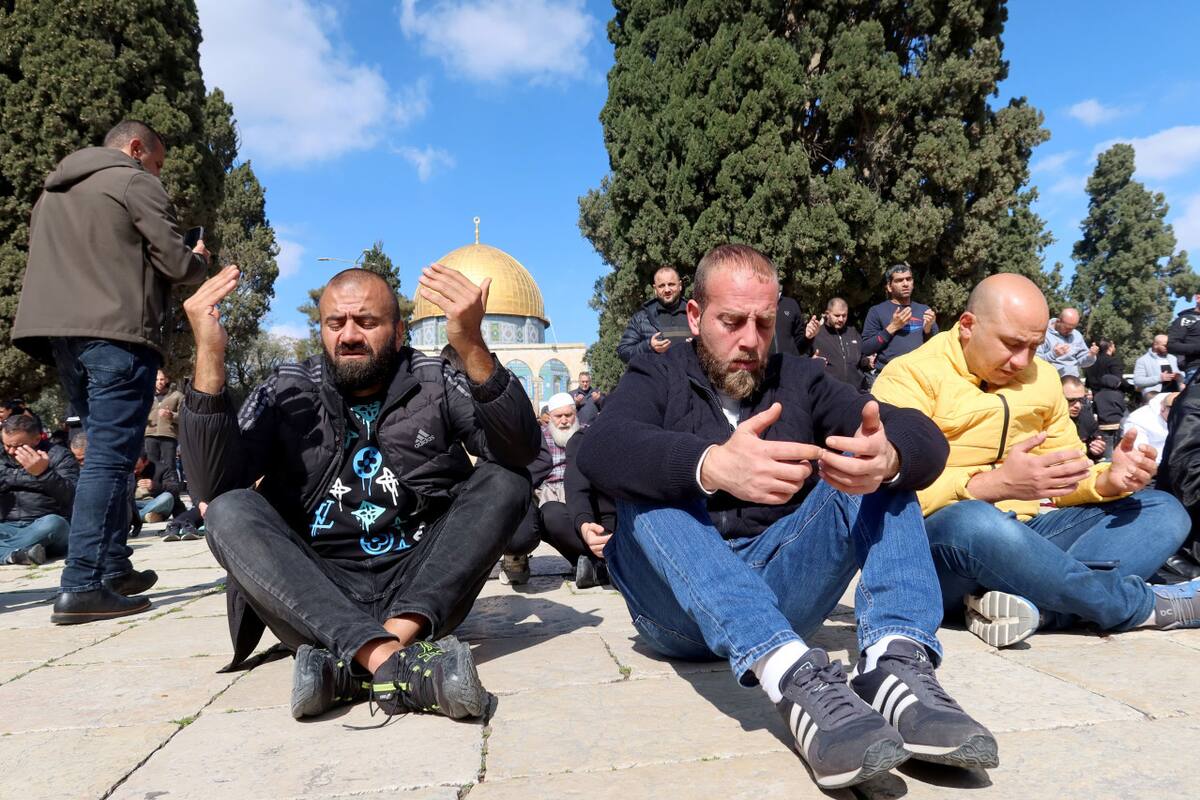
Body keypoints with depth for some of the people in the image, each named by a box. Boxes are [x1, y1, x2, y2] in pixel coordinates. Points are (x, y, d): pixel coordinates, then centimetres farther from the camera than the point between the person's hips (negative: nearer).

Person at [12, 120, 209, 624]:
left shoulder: (53, 189, 24)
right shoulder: (134, 183, -1)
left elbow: (52, 261, 27)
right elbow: (178, 264, -7)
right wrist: (201, 259, 15)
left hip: (59, 333, 8)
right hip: (117, 334, -8)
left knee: (104, 450, 14)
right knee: (111, 456, -9)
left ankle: (113, 568, 16)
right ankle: (82, 587, -12)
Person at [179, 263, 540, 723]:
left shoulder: (433, 384, 2)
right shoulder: (286, 392, 5)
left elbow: (521, 452, -15)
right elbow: (213, 488, -10)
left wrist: (471, 346, -31)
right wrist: (210, 356, -20)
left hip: (420, 593, 0)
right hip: (313, 598, 1)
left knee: (504, 480, -16)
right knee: (228, 512, -21)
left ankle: (352, 667, -30)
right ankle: (390, 662, -40)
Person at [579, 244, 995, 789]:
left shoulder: (800, 381, 12)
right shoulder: (656, 380, 5)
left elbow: (925, 439, -4)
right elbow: (600, 452, -20)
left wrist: (887, 459, -30)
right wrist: (713, 465, -39)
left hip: (782, 593, 2)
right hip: (683, 609, -2)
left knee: (884, 472, -10)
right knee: (652, 487, -27)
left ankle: (897, 664, -34)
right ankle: (794, 676, -44)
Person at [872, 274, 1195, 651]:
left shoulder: (1042, 377, 14)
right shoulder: (910, 376, -8)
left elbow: (1065, 477, 16)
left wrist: (1108, 482, -7)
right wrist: (995, 484, -30)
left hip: (1024, 535, 7)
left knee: (1164, 510, -4)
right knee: (970, 521, -40)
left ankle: (1029, 602, -30)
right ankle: (1146, 604, -15)